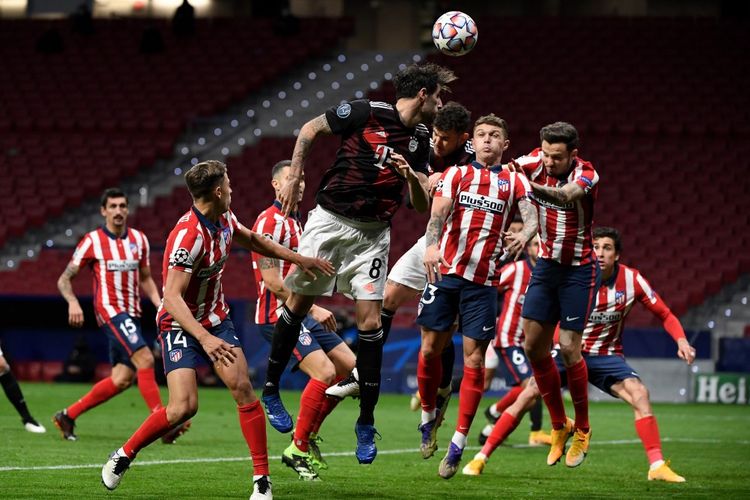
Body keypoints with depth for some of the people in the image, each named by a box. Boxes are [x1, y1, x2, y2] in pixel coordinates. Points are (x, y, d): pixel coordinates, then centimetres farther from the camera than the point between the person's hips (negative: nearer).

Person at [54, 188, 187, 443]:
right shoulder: (92, 241, -3)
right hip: (110, 310, -6)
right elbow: (64, 279, 0)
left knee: (122, 379, 4)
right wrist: (73, 302, -20)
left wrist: (159, 303, 4)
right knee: (145, 359, -23)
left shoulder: (139, 239, 11)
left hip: (132, 314, 6)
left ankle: (67, 415, 18)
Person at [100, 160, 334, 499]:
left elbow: (252, 240, 22)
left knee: (242, 388, -11)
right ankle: (123, 455, 5)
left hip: (215, 320, 7)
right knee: (183, 407, -19)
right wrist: (204, 337, -43)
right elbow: (172, 297, -33)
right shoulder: (189, 235, -28)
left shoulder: (224, 219, -1)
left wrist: (299, 260, 22)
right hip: (180, 325, -7)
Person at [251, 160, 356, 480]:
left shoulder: (295, 222, 18)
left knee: (349, 367, 8)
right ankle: (298, 449, -10)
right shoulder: (271, 222, -13)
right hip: (278, 317, -10)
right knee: (325, 372, -21)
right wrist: (313, 309, -19)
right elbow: (272, 281, -20)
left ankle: (308, 434, 16)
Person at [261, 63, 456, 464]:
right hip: (330, 220, -3)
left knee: (370, 320, -5)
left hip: (373, 234, 4)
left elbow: (423, 206, 7)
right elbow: (310, 130, 2)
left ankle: (366, 423, 0)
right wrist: (294, 178, -4)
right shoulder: (367, 113, -9)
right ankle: (270, 389, 21)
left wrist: (411, 176, -13)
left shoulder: (421, 141, 6)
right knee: (298, 303, 2)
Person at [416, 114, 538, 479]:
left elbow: (531, 216, -6)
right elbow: (439, 212, -6)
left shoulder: (516, 182, 11)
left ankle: (458, 444, -1)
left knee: (474, 359, -5)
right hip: (445, 271, 0)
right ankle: (428, 417, 24)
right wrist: (431, 245, -26)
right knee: (431, 349, 0)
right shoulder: (456, 174, 10)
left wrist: (524, 235, -31)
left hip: (483, 281, 0)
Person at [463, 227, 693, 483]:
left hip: (607, 356, 1)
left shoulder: (632, 279, -11)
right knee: (528, 395, -13)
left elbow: (664, 314, -2)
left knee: (639, 394, -23)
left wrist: (681, 340, -16)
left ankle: (657, 466, -19)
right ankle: (481, 457, -4)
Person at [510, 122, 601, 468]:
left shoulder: (586, 174, -21)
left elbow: (565, 196, -41)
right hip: (546, 265, 5)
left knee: (568, 347, -10)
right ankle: (559, 426, 14)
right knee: (533, 345, 0)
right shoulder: (537, 162, -6)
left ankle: (582, 430, 7)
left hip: (579, 270, -5)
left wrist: (533, 187, -61)